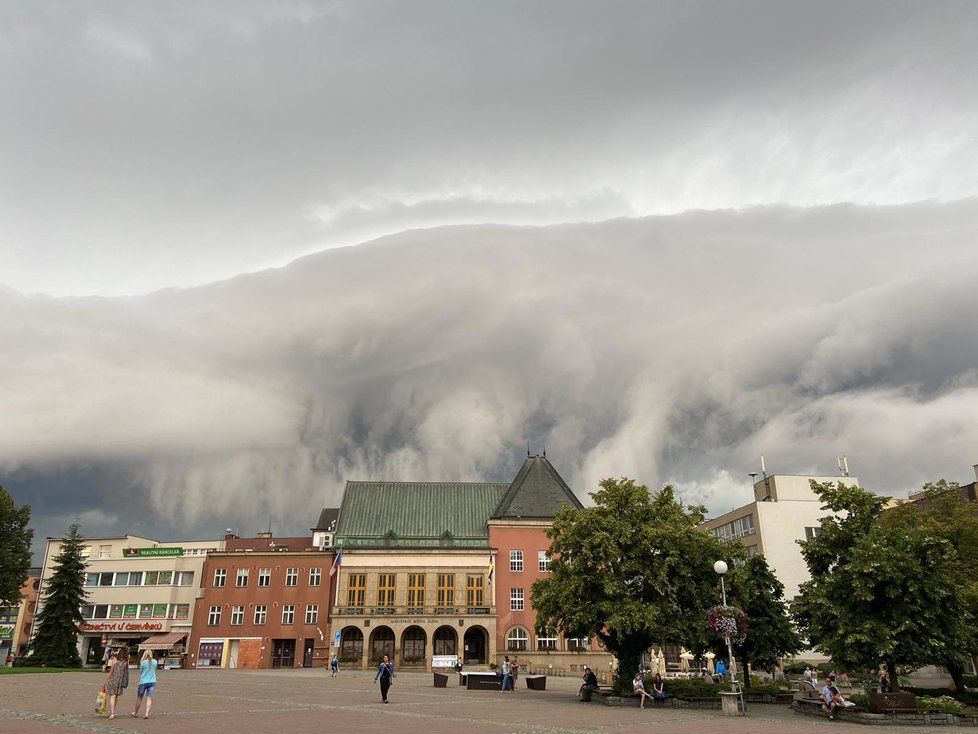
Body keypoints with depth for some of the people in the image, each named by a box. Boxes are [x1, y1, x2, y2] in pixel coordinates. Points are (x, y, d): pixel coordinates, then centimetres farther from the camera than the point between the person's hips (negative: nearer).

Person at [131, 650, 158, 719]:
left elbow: (140, 673, 3)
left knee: (139, 698, 14)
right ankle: (147, 713, -13)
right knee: (149, 698, 0)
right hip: (152, 682, 2)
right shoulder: (155, 661, 1)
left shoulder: (143, 662, -6)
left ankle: (135, 713, 30)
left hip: (143, 682, -2)